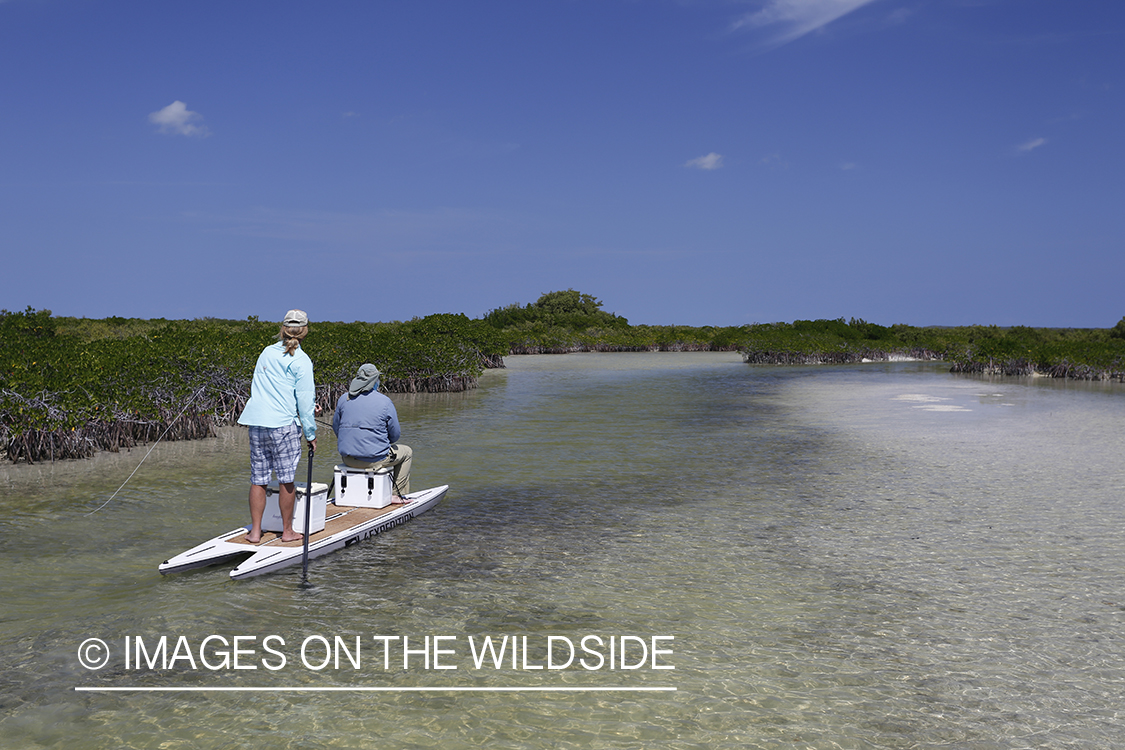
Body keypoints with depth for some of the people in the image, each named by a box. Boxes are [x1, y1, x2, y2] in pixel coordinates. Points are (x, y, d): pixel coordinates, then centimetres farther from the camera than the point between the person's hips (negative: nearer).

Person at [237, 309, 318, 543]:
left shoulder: (266, 352, 13)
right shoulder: (301, 360, -6)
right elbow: (305, 401, -7)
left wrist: (309, 407, 27)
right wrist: (311, 434, 1)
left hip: (257, 423, 6)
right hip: (283, 425, -6)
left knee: (258, 478, 9)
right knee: (286, 479, 4)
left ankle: (255, 531, 13)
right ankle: (287, 531, 13)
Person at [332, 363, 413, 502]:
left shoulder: (343, 399, 3)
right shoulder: (385, 402, -8)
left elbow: (336, 428, 12)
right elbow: (395, 435, -2)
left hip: (347, 458, 5)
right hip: (374, 459, -5)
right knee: (407, 452, 22)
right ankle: (399, 495, 21)